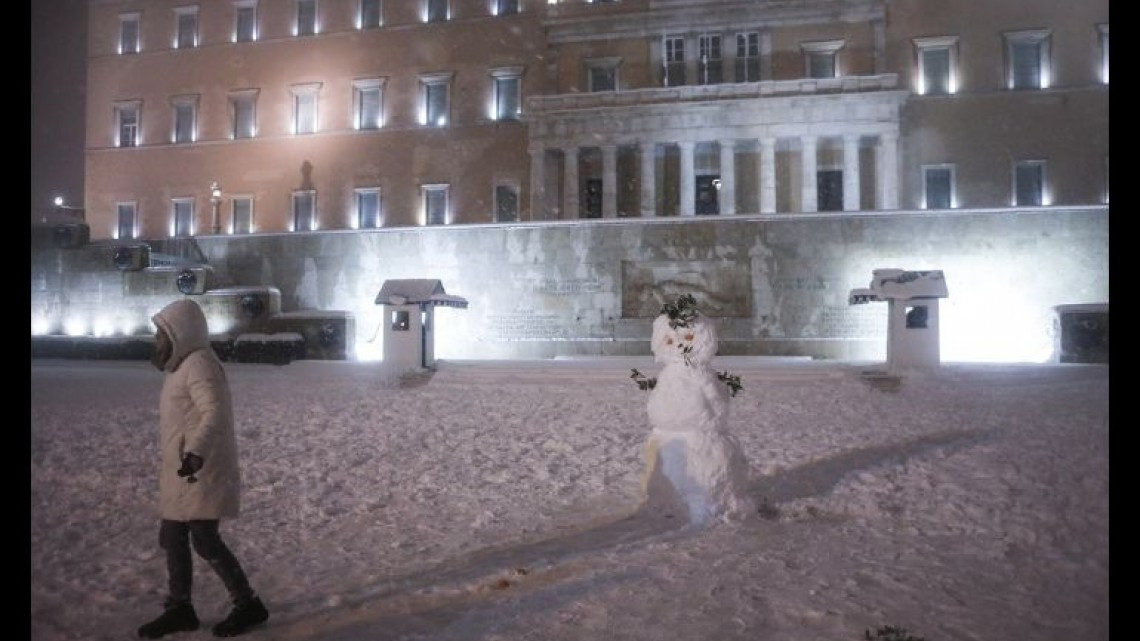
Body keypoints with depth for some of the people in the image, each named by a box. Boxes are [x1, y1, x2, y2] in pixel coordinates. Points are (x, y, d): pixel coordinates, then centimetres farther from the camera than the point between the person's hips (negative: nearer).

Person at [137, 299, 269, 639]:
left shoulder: (200, 364, -18)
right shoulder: (187, 364, 14)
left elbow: (215, 414, -31)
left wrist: (196, 452, -45)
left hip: (201, 471, -10)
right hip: (186, 470, 10)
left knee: (204, 540, -5)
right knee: (173, 537, 13)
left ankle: (248, 605, 7)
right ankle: (179, 609, 25)